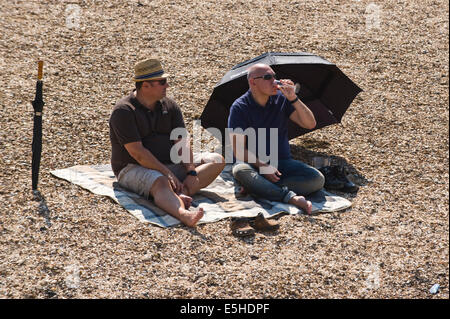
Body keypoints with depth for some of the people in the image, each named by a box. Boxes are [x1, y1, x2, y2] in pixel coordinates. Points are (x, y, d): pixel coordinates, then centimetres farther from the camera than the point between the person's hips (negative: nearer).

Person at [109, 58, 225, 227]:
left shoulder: (169, 106, 7)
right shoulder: (123, 111, -13)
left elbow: (182, 142, -2)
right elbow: (137, 152, -20)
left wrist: (191, 172, -17)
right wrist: (167, 173, -25)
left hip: (170, 163, 7)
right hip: (134, 168, -7)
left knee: (217, 160, -9)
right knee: (160, 182, -40)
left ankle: (181, 193, -34)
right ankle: (183, 214, -70)